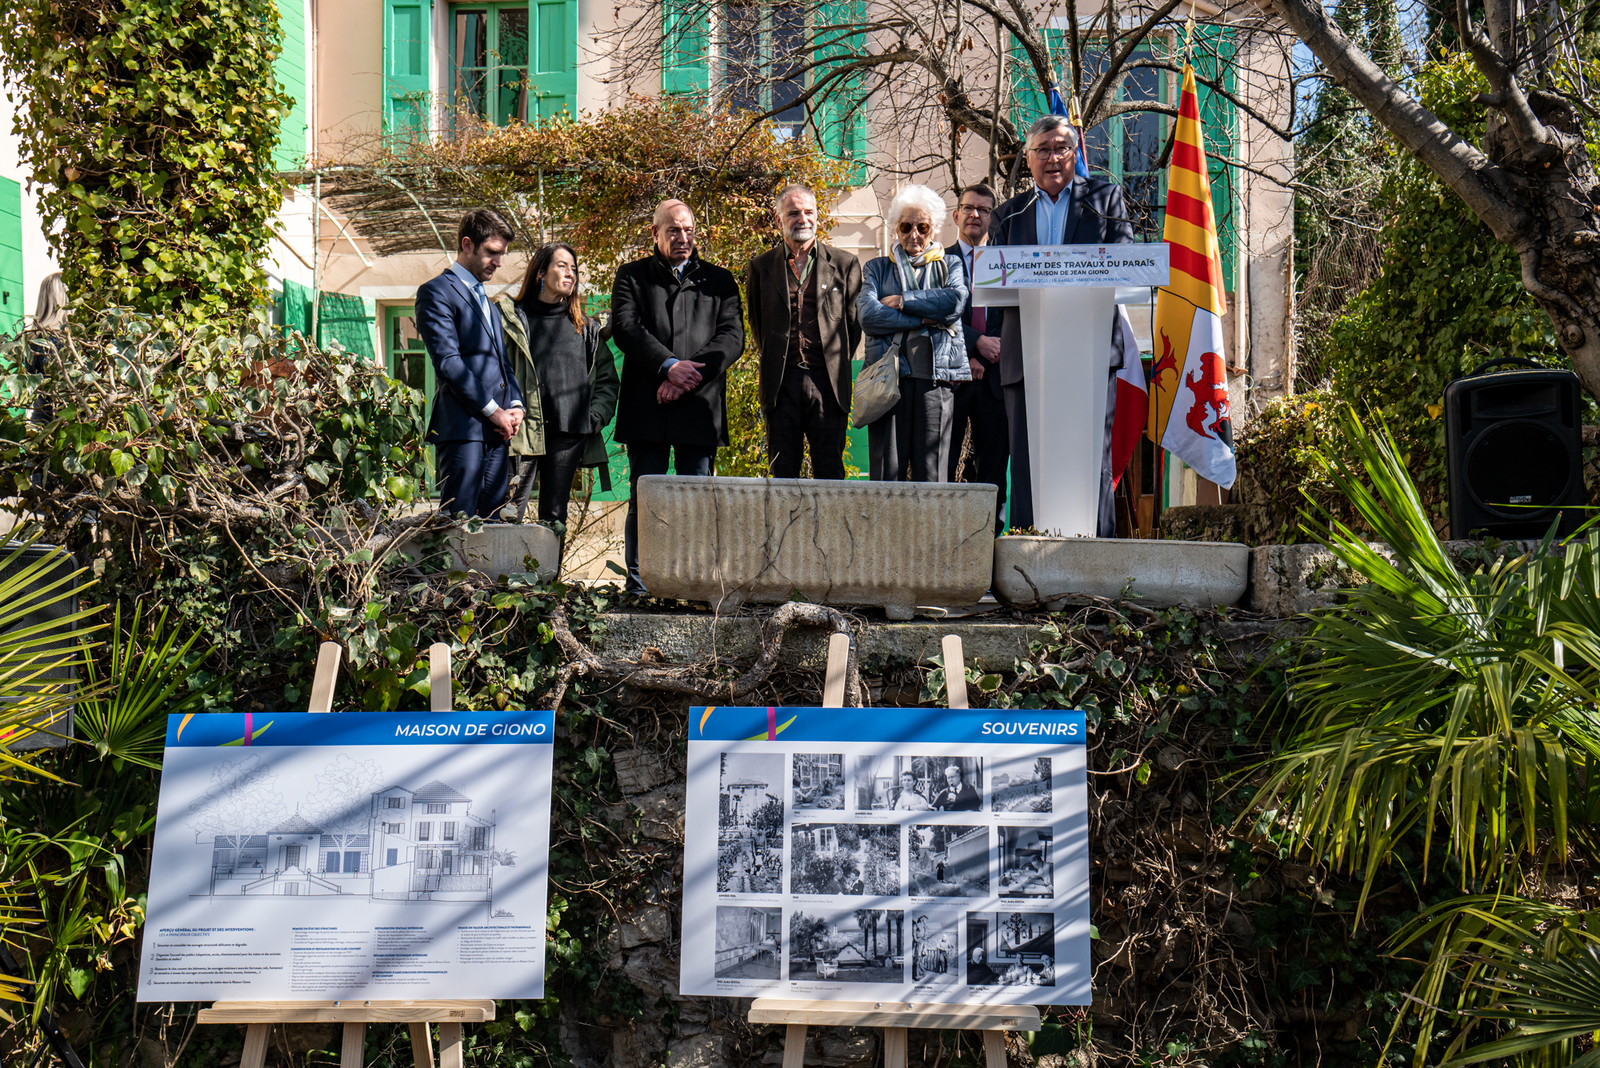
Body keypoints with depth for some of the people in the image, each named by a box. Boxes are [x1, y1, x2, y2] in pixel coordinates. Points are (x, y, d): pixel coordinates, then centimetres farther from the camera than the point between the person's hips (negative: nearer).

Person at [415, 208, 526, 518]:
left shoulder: (487, 302, 27)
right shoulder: (437, 292, -1)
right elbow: (448, 362, -11)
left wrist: (515, 405, 7)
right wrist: (493, 410, -12)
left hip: (496, 432, 8)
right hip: (463, 426, -8)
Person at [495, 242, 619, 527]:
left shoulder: (585, 327, 16)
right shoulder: (512, 317, 6)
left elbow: (607, 378, 18)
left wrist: (596, 416, 3)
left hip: (570, 435, 3)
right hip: (525, 431, -3)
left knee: (555, 518, 7)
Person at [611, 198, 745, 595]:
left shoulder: (719, 280, 15)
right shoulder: (632, 276, 13)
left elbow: (732, 336, 3)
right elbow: (625, 327, -3)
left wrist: (690, 375, -12)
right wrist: (668, 365, -17)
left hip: (700, 407, 1)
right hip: (646, 407, -1)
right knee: (643, 500, -1)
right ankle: (639, 588, 5)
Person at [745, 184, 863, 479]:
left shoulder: (844, 264, 7)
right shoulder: (761, 266, 9)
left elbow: (854, 321, 10)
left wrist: (838, 365, 7)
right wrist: (774, 363, 13)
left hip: (828, 383, -1)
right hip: (781, 384, 1)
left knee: (830, 473, 0)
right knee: (782, 474, 4)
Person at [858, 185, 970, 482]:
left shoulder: (950, 265, 19)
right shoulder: (877, 268, 19)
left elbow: (955, 301, -4)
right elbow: (868, 316, 0)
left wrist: (901, 301, -1)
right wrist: (925, 318, -5)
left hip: (936, 377, 0)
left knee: (931, 476, -4)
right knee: (886, 475, -5)